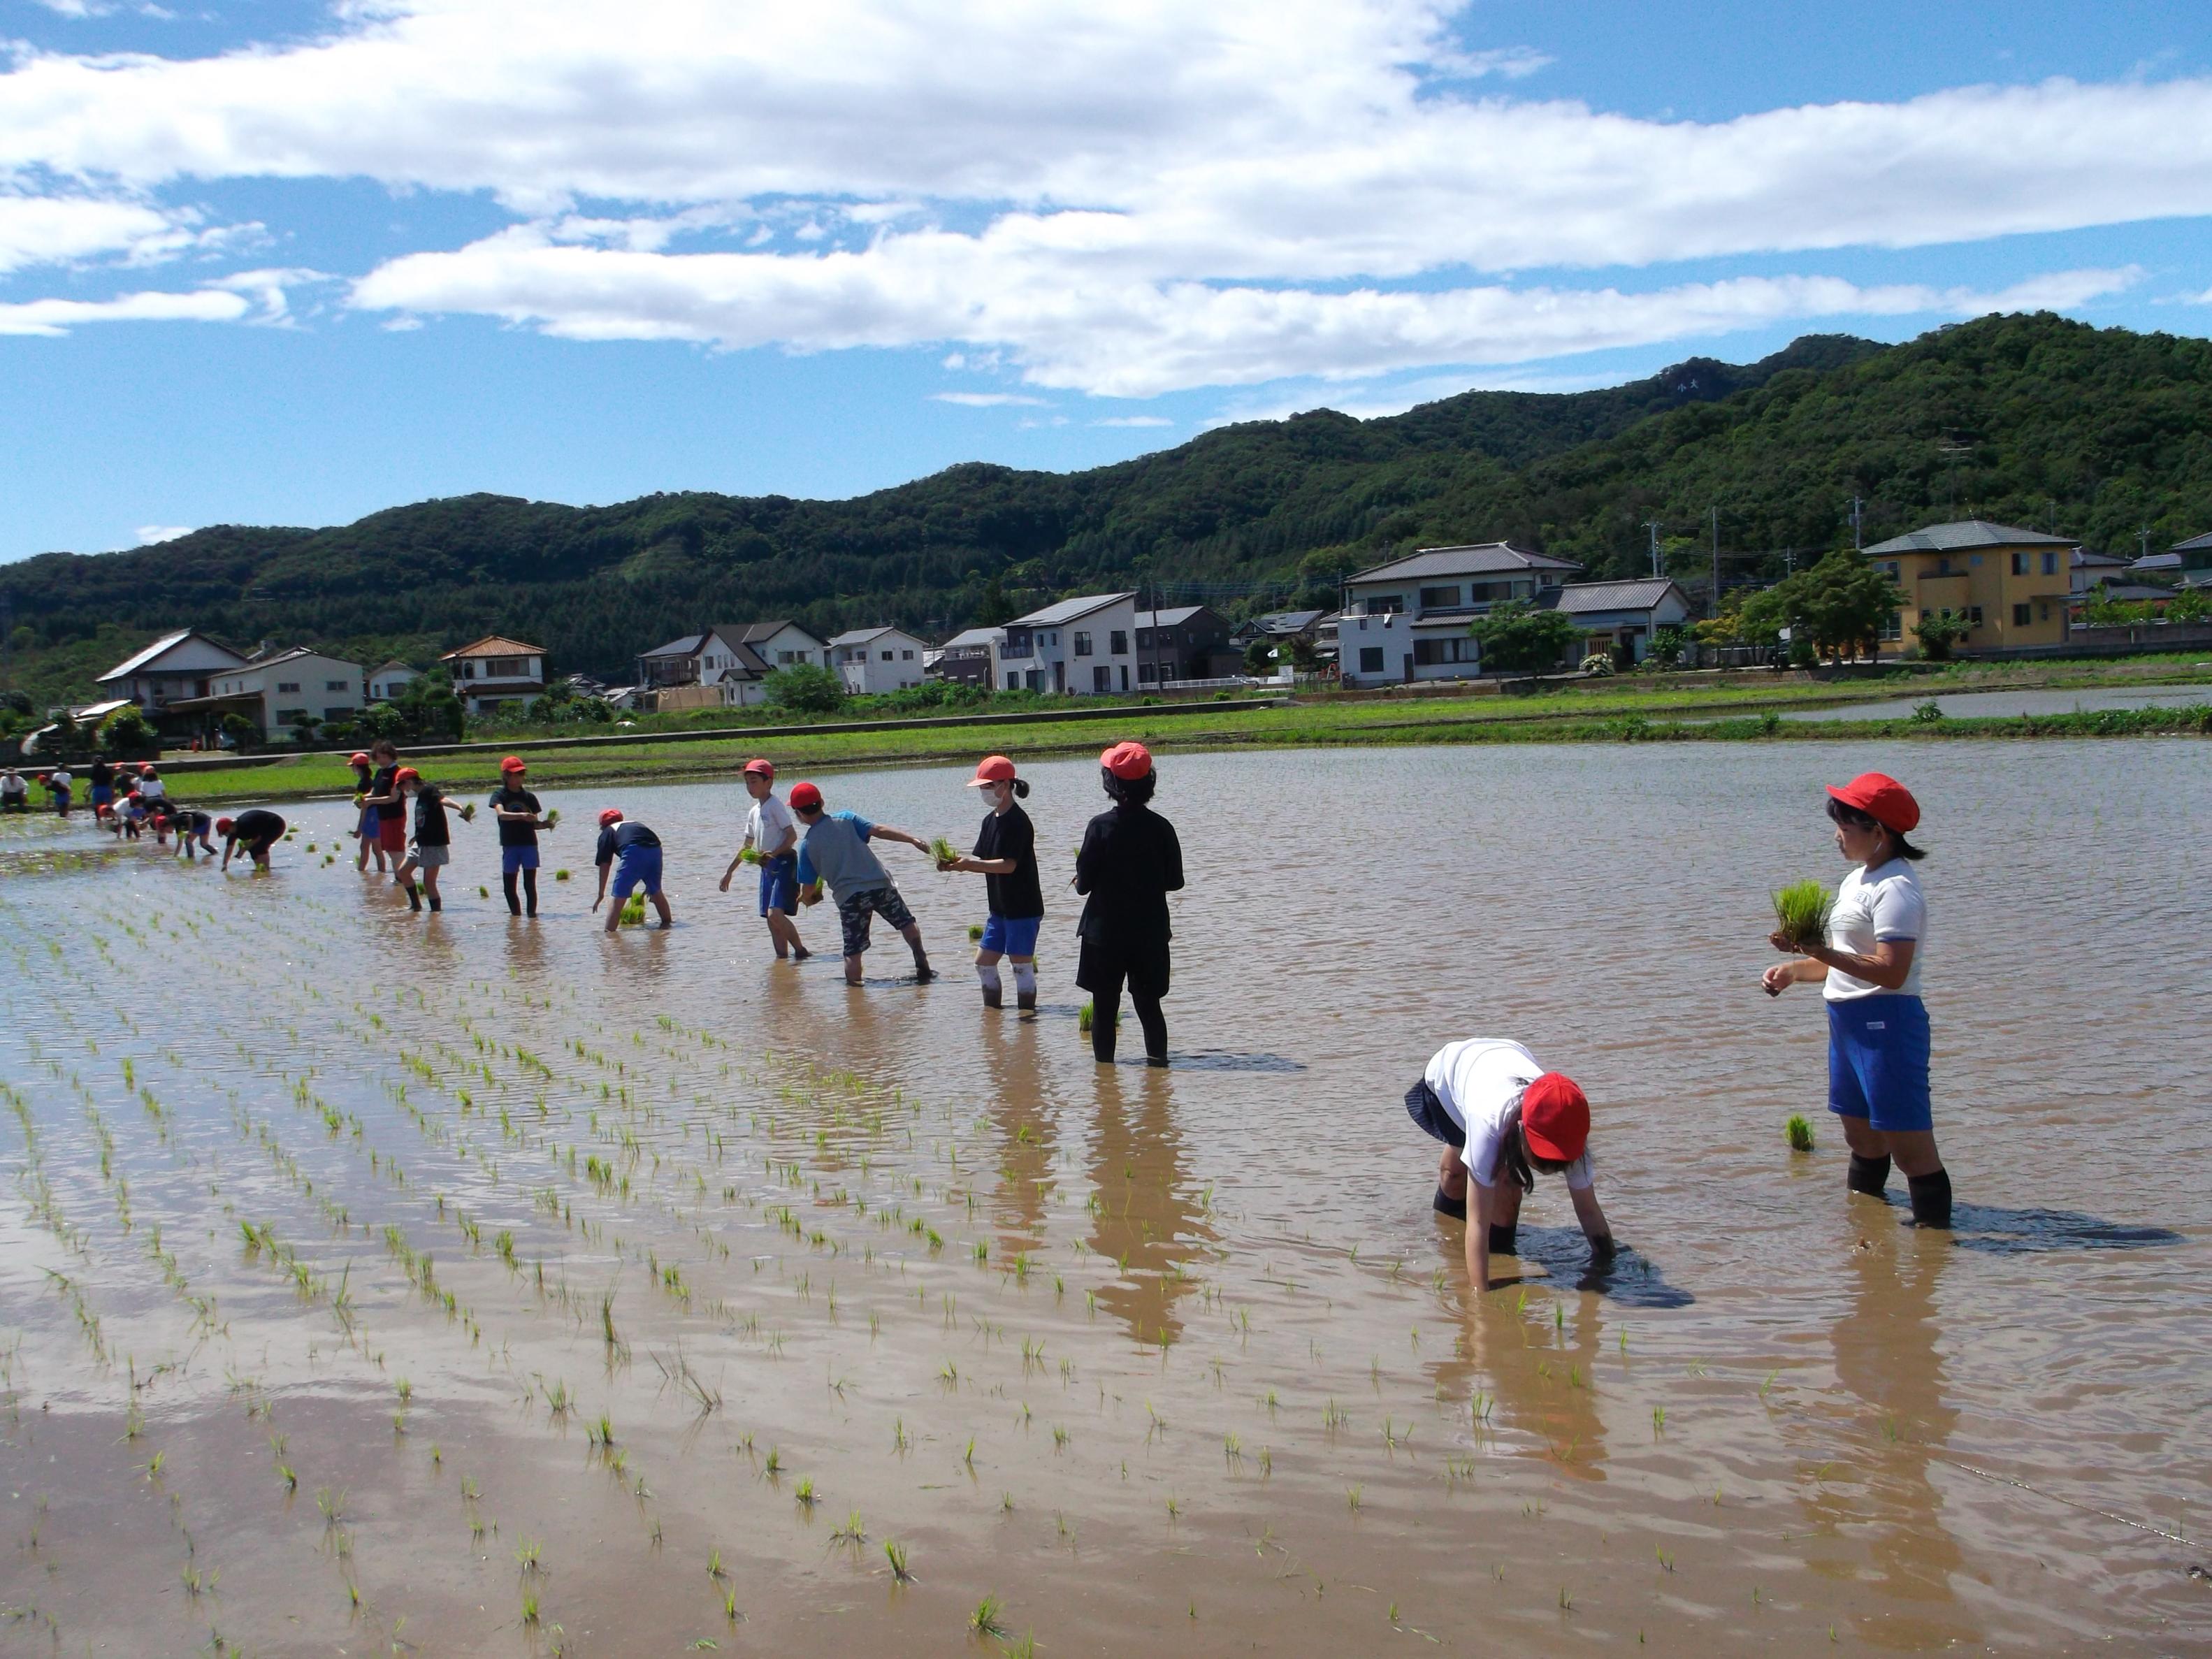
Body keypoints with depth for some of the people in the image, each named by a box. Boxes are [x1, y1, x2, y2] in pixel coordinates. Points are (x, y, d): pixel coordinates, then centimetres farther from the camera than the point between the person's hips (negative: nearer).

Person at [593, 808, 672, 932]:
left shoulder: (607, 833, 23)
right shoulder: (636, 825, 38)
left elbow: (604, 866, 18)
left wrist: (601, 895, 23)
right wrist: (650, 886, 49)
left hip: (634, 852, -5)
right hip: (655, 849, 5)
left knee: (619, 898, 0)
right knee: (656, 892, 27)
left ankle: (609, 933, -6)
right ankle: (668, 922, 40)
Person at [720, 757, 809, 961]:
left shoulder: (775, 806, -9)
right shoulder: (754, 812, 16)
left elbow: (792, 835, -16)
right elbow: (747, 845, 24)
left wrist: (774, 854, -26)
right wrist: (729, 871, 26)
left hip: (784, 863, -9)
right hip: (767, 867, 9)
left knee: (775, 914, -19)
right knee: (771, 918, 6)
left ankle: (801, 951, -9)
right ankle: (782, 956, 10)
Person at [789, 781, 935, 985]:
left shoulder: (807, 846, 5)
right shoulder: (846, 819, 6)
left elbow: (807, 892, 6)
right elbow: (879, 830, -6)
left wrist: (807, 899, 29)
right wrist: (913, 839, -8)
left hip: (848, 897, -1)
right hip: (879, 884, 1)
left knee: (853, 952, 6)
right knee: (906, 922, 20)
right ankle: (922, 967, 9)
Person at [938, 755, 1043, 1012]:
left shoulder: (1018, 821, -17)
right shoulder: (990, 820, 10)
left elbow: (1009, 865, -25)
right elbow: (982, 863, 9)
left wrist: (970, 863, -32)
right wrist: (957, 864, -9)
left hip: (1023, 908, -9)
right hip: (1000, 908, 9)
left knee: (1022, 966, -4)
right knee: (984, 962, 13)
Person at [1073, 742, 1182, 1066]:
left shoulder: (1100, 826, -13)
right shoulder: (1161, 827, -5)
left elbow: (1083, 884, -11)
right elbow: (1175, 881, 2)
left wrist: (1082, 882, 12)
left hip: (1105, 931, -2)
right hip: (1150, 931, 3)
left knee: (1104, 1007, 7)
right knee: (1149, 1004, 13)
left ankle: (1104, 1065, 9)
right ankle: (1157, 1061, 13)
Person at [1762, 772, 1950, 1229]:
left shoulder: (1895, 888, -16)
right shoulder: (1857, 879, 15)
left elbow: (1891, 972, -26)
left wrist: (1821, 952, -31)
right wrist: (1795, 970, 8)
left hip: (1885, 1023, -10)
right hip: (1849, 1021, 10)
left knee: (1909, 1144, -9)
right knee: (1862, 1138, 22)